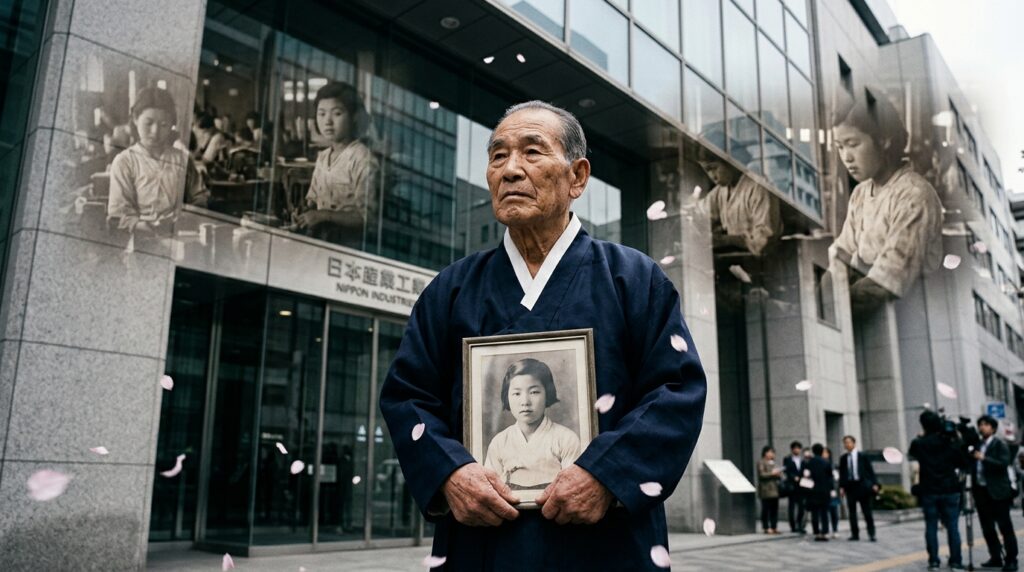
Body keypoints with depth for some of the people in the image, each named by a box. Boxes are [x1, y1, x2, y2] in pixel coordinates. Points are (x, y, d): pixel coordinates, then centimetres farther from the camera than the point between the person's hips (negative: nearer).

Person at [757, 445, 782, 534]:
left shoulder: (772, 462, 20)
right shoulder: (761, 462, -3)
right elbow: (761, 475, -11)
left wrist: (778, 474, 5)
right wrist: (772, 473, -13)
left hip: (774, 489, 7)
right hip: (766, 490, -7)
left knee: (774, 509, 4)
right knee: (766, 509, -5)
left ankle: (774, 527, 9)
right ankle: (766, 528, 0)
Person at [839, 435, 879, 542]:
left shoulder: (862, 456, 1)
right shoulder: (843, 458, 5)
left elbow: (870, 470, 1)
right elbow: (841, 474, 7)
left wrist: (874, 484, -8)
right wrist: (841, 487, -1)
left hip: (862, 485, -2)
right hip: (850, 486, 2)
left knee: (867, 511, 1)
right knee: (852, 511, 4)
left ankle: (871, 534, 6)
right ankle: (855, 534, 9)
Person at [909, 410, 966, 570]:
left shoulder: (919, 444, -5)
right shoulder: (951, 442, -3)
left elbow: (912, 453, 17)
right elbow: (963, 464, 5)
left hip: (928, 491, 0)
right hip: (950, 490, 0)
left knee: (931, 527, 6)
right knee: (952, 526, 6)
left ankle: (933, 560, 6)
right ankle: (956, 561, 7)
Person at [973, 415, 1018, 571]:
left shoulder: (1000, 444, -4)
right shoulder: (978, 445, 14)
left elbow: (1004, 463, -18)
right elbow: (974, 466, 17)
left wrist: (984, 458, -22)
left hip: (998, 492, -6)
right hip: (981, 492, 6)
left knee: (1005, 527, 0)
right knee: (987, 528, 9)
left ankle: (1011, 560, 6)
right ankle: (996, 558, 18)